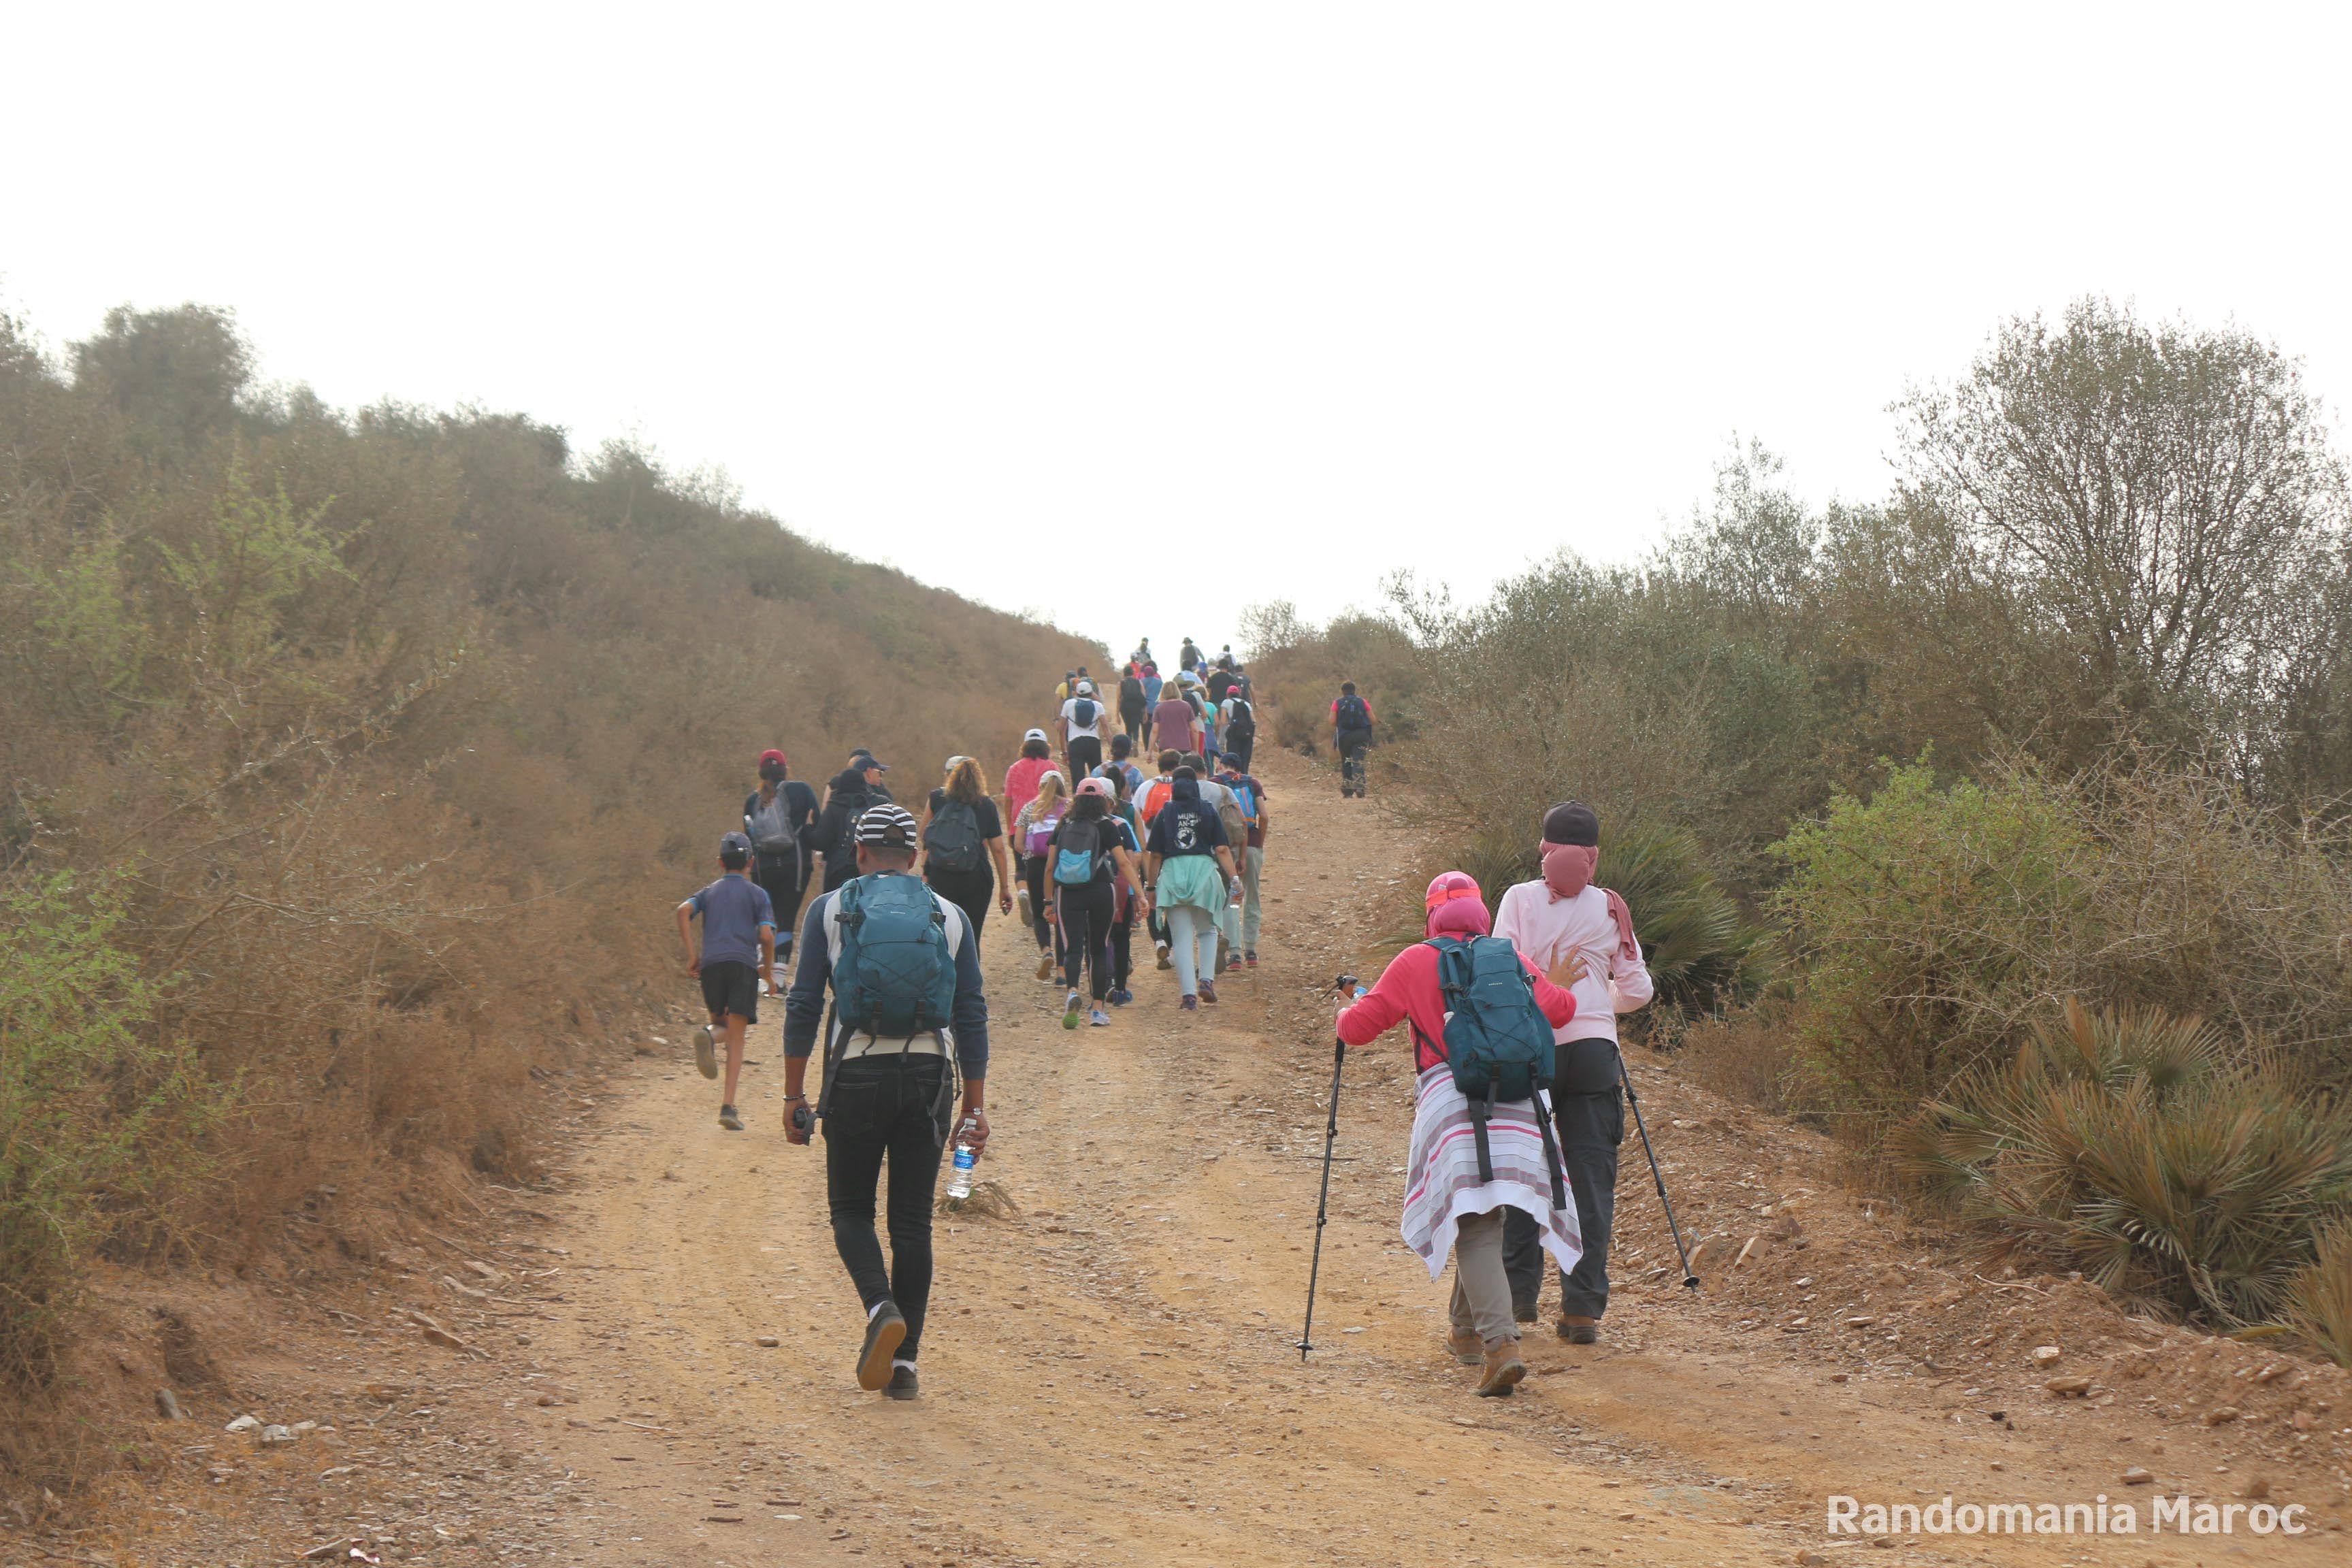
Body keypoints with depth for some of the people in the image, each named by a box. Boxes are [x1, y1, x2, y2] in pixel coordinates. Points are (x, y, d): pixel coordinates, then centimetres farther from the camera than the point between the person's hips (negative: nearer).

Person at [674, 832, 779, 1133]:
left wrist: (691, 955, 0)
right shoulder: (757, 894, 13)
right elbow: (766, 936, 0)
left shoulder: (709, 892, 20)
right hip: (744, 963, -2)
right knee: (736, 1037, -2)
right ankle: (728, 1106, -14)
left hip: (711, 962, 2)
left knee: (721, 1019, 23)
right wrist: (768, 971, 14)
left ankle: (708, 1034, -17)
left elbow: (684, 911, -1)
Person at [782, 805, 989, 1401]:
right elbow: (972, 1015, 5)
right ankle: (904, 1362, 6)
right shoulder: (949, 917, 8)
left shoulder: (830, 910, 3)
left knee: (851, 1210, 12)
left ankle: (882, 1308, -15)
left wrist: (794, 1094, 4)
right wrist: (976, 1105, 9)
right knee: (913, 1221, 8)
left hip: (856, 1075, -2)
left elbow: (803, 1006, -1)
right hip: (929, 1077, 2)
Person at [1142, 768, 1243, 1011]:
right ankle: (1206, 979, 3)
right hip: (1204, 871, 0)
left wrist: (1151, 886, 11)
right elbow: (1222, 850, 0)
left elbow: (1155, 854, 5)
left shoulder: (1164, 814, 6)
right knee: (1207, 931, 20)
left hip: (1172, 874, 0)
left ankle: (1189, 994, -3)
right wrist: (1234, 879, 3)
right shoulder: (1209, 812, 5)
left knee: (1182, 938, 3)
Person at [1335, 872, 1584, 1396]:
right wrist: (1560, 981, 48)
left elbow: (1355, 1029, 7)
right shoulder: (1511, 956, 16)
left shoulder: (1415, 962, 7)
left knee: (1474, 1226, -9)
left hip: (1451, 1099, -4)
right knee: (1488, 1217, 20)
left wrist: (1346, 1009, 31)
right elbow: (1560, 1008, 25)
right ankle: (1467, 1329, 33)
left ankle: (1500, 1343, -26)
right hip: (1518, 1096, 4)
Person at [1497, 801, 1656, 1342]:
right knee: (1591, 1180, 3)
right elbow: (1638, 992, 9)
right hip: (1594, 1050, 1)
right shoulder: (1610, 908, 6)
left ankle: (1518, 1293, 14)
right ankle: (1583, 1307, -1)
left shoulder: (1519, 899, 0)